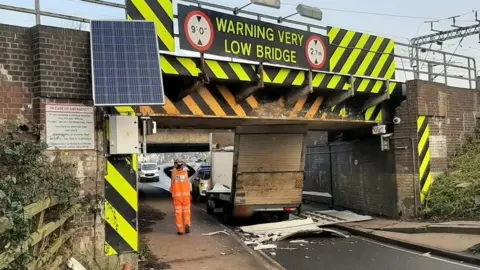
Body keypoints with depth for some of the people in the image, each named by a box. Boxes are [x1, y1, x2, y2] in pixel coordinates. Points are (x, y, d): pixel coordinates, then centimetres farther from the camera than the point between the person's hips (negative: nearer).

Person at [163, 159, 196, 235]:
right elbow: (193, 170, 21)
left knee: (178, 212, 6)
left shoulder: (173, 173, 1)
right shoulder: (186, 173, 2)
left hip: (176, 195, 0)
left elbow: (165, 170, 15)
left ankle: (180, 230, 6)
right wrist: (186, 165, 19)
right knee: (186, 211, 11)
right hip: (186, 195, 0)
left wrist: (172, 167, 13)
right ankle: (187, 225, -9)